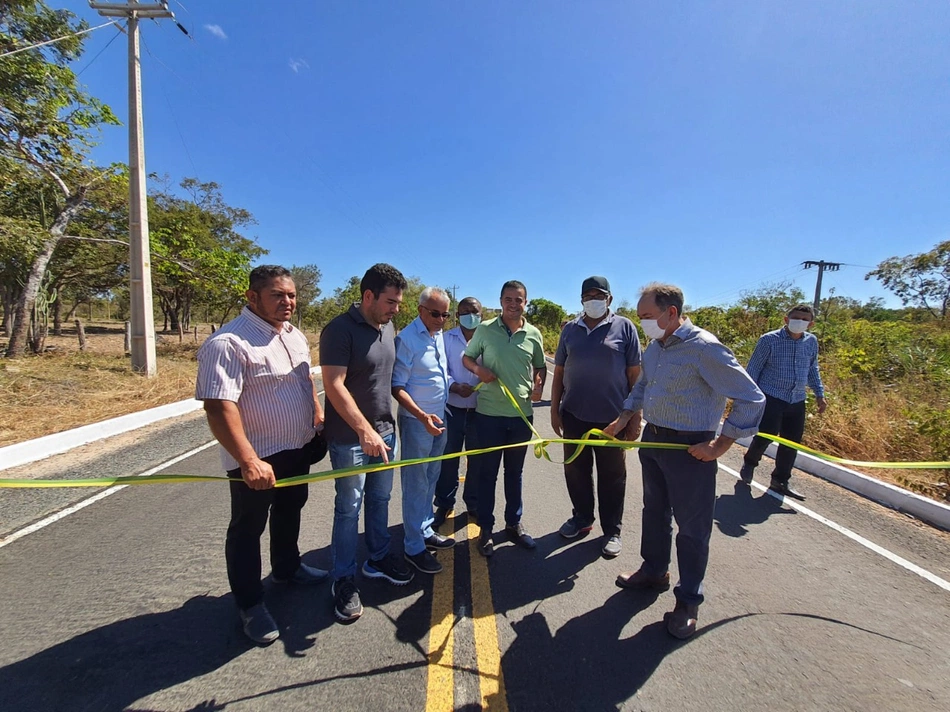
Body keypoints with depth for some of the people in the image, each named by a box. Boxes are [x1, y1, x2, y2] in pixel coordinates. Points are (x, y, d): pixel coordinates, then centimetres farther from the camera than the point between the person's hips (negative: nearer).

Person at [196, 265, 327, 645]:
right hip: (257, 459, -8)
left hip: (298, 447, 8)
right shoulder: (228, 342, -23)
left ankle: (287, 568, 48)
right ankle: (250, 605, 29)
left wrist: (318, 416, 13)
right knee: (248, 528, 11)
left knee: (289, 512, 25)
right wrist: (249, 461, -34)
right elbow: (218, 406, -29)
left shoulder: (294, 335, 5)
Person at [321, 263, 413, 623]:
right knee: (349, 508, 6)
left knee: (380, 500, 19)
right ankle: (344, 579, 24)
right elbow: (334, 385, -23)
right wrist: (364, 429, -28)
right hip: (350, 437, -7)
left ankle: (378, 558, 38)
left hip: (384, 431, 7)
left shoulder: (388, 328, 6)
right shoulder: (340, 329, -17)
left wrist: (383, 426, 14)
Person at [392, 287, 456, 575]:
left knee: (431, 480, 18)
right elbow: (397, 387, -19)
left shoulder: (440, 335, 6)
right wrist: (423, 416, -28)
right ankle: (414, 547, 17)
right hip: (416, 422, -7)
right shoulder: (407, 339, -17)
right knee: (416, 485, 3)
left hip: (439, 419, 8)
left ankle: (425, 530, 34)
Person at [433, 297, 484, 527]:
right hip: (452, 409, 0)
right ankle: (444, 504, 29)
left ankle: (474, 504, 32)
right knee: (448, 459, 10)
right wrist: (454, 386, -20)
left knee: (477, 460, 13)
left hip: (480, 410, 1)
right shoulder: (446, 339, -1)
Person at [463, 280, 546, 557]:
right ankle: (485, 529, 24)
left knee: (515, 472, 17)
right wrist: (479, 370, -16)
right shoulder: (485, 329, -3)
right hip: (489, 413, -2)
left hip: (522, 414, 3)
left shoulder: (533, 334, 3)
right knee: (487, 473, 8)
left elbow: (540, 366, 15)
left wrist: (539, 385, -4)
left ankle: (514, 524, 34)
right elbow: (467, 357, 5)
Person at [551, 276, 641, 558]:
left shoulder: (624, 327, -2)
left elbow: (634, 373, -1)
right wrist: (554, 410, 6)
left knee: (612, 476, 10)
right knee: (576, 471, 15)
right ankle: (582, 518, 36)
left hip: (612, 417, -3)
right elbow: (559, 372, 9)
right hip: (574, 415, 3)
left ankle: (612, 531, 27)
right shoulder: (570, 329, 6)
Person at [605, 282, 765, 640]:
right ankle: (654, 571, 43)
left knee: (692, 525, 7)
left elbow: (751, 399, -18)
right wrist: (625, 417, 11)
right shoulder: (654, 347, 4)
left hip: (690, 448, -8)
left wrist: (720, 445, -17)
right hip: (652, 439, 8)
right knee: (654, 510, 22)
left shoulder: (704, 348, -20)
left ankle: (688, 600, 26)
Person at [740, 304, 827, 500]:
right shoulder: (769, 340, -9)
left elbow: (812, 369, 21)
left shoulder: (811, 342, 6)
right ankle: (749, 463, 22)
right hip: (771, 398, -5)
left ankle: (780, 482, 24)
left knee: (791, 443, 8)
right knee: (764, 437, -10)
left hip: (797, 401, 6)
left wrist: (819, 394, 15)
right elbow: (753, 369, -5)